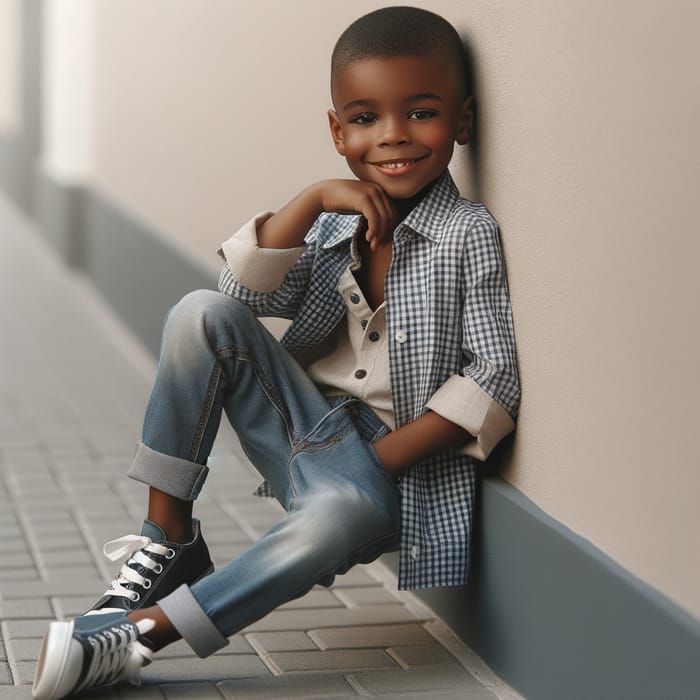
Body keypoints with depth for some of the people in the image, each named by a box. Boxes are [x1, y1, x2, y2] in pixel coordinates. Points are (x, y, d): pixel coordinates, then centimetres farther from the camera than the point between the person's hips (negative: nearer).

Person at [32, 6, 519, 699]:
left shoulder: (468, 234, -9)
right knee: (201, 314, -15)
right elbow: (247, 293, -6)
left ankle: (138, 632, -35)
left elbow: (493, 378, -15)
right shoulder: (334, 221, 7)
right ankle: (168, 539, -11)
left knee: (339, 514, -40)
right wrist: (311, 198, -16)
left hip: (381, 462, -5)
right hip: (301, 424, 5)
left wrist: (382, 461, -18)